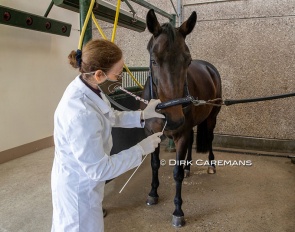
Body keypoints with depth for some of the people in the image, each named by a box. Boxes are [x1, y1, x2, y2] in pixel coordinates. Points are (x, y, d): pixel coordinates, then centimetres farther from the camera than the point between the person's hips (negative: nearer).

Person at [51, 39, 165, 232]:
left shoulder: (88, 87, -11)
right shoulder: (81, 115, -39)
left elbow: (110, 116, 8)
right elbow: (98, 169, -30)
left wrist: (142, 115, -4)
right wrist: (141, 149, -23)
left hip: (82, 178, 8)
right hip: (79, 186, -8)